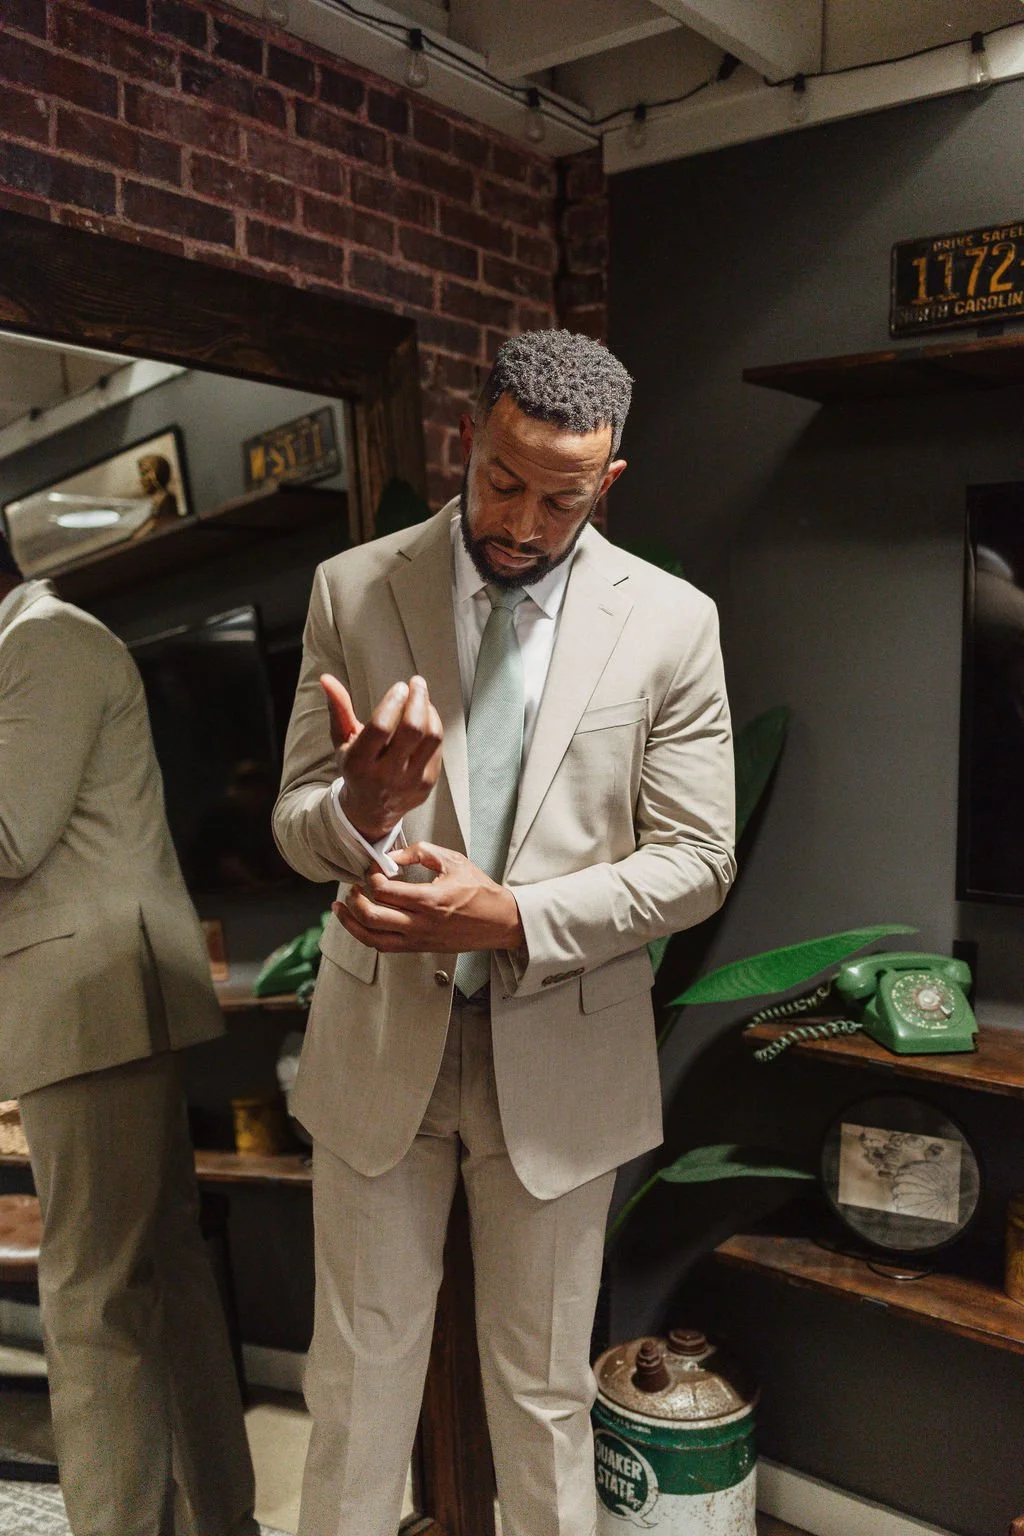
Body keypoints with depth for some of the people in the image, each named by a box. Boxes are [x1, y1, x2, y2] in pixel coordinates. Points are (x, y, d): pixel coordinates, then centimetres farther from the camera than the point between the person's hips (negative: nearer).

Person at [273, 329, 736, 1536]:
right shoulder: (351, 590, -3)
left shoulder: (669, 621, -6)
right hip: (379, 1040, 1)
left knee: (544, 1392, 18)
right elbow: (296, 828, -2)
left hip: (562, 1058, 0)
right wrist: (358, 808, -27)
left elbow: (695, 859, -6)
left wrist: (513, 917, -20)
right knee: (360, 1375, 17)